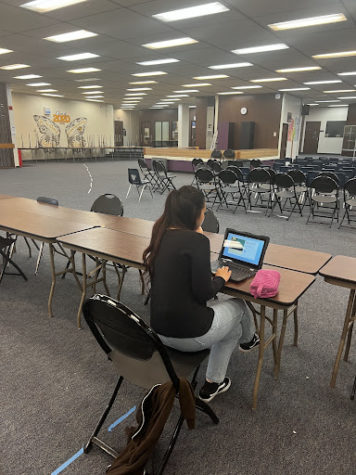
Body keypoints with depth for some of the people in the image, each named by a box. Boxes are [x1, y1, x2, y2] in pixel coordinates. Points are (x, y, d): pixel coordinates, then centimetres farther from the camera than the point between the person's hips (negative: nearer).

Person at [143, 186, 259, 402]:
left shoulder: (162, 235, 3)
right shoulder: (197, 241, -21)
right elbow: (203, 293, -21)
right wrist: (221, 278, 0)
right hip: (191, 334, -7)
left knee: (233, 329, 30)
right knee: (239, 305, 22)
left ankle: (213, 383, 34)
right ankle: (248, 339, 54)